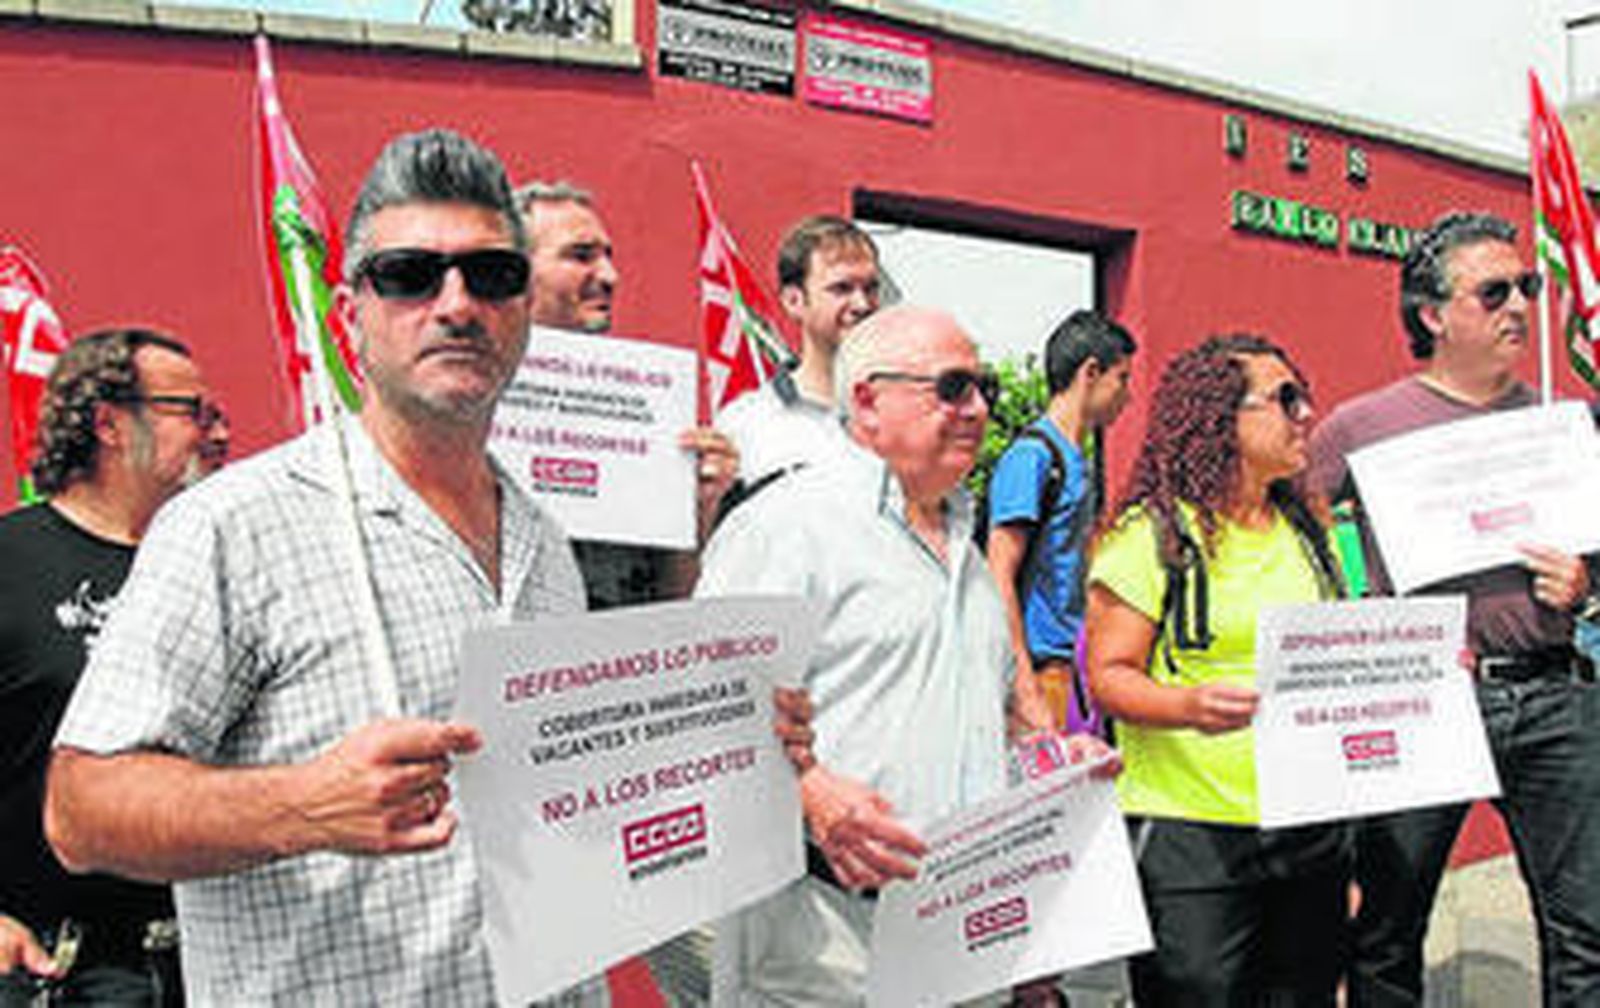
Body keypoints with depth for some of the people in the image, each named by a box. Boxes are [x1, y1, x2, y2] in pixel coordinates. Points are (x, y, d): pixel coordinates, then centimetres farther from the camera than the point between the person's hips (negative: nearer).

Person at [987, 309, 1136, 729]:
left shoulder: (1075, 460, 15)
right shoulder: (1033, 456, -12)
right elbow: (999, 579, -17)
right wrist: (1024, 684, -20)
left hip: (1074, 664, 9)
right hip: (1044, 666, -9)